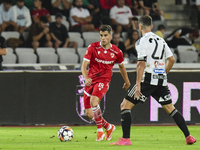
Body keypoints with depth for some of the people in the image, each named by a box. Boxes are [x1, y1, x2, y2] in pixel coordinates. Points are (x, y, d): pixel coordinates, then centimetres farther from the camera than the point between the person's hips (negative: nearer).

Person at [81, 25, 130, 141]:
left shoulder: (116, 52, -1)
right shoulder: (92, 47, -5)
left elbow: (121, 66, 18)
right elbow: (84, 65, -10)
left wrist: (127, 82, 29)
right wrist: (86, 78, -29)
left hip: (104, 80, -2)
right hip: (91, 81, 2)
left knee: (94, 102, -31)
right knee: (89, 114, 0)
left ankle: (100, 130, -14)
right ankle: (108, 127, 27)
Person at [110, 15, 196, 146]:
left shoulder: (143, 41, -8)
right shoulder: (161, 40, 13)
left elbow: (141, 64, -16)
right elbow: (171, 59, 15)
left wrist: (138, 84, -17)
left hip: (148, 79, -7)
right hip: (162, 81, 7)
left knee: (125, 105, -1)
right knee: (170, 108, 15)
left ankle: (126, 139, -10)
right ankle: (188, 136, 10)